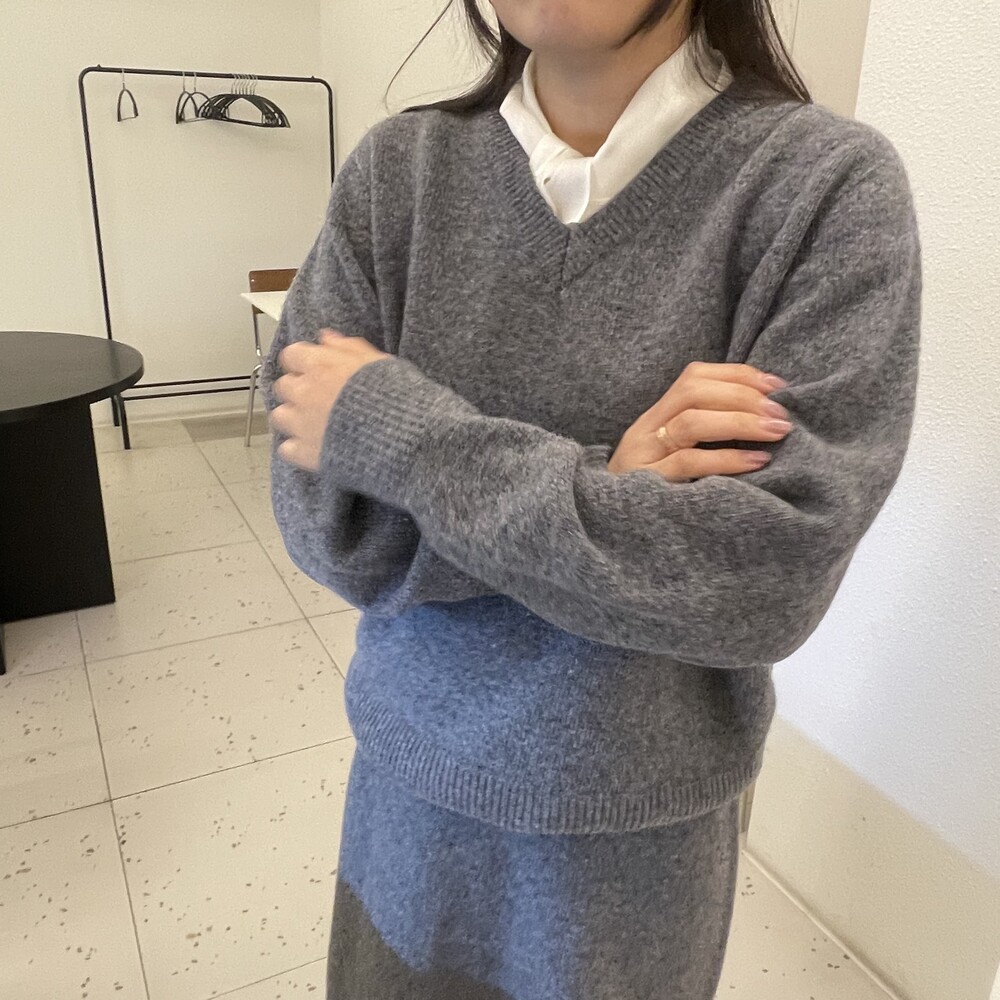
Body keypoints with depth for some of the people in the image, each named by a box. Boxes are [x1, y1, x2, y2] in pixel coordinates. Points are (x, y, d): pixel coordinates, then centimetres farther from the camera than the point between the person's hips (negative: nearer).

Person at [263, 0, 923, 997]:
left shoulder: (830, 181, -16)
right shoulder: (398, 167, -8)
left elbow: (766, 581, -25)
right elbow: (323, 522, -11)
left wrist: (396, 429, -23)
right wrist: (594, 485, -26)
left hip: (641, 816, -2)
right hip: (413, 774, 3)